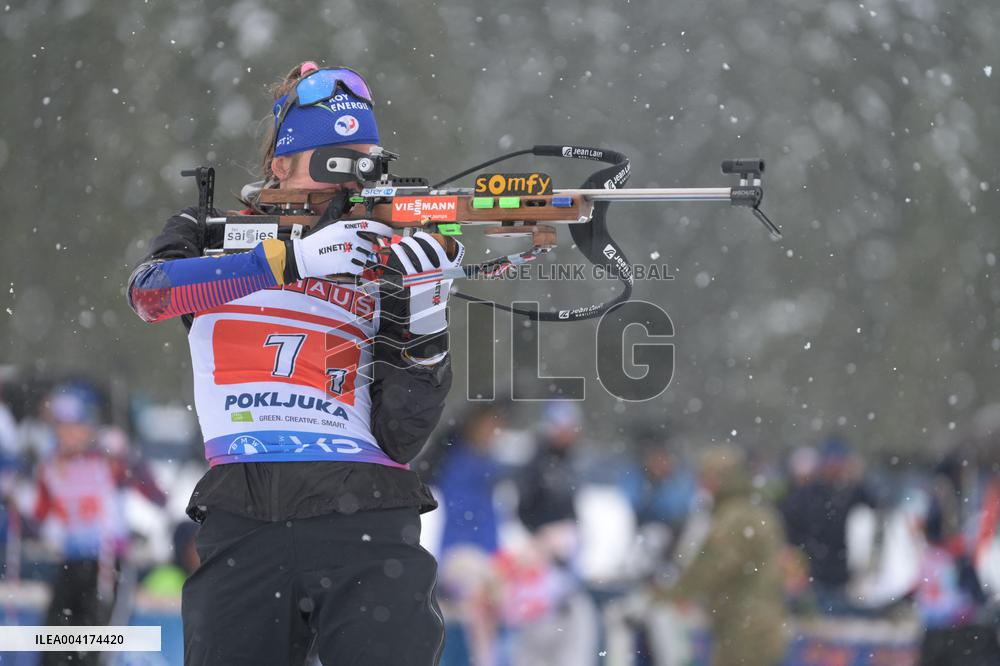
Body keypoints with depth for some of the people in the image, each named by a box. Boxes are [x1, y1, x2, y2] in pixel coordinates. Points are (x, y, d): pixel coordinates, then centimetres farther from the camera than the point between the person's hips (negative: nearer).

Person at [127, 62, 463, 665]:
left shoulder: (384, 261, 16)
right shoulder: (213, 235, 17)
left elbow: (400, 440, 7)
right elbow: (150, 291, -8)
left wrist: (424, 321, -9)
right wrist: (291, 260, -17)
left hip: (366, 523, 0)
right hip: (242, 522, 0)